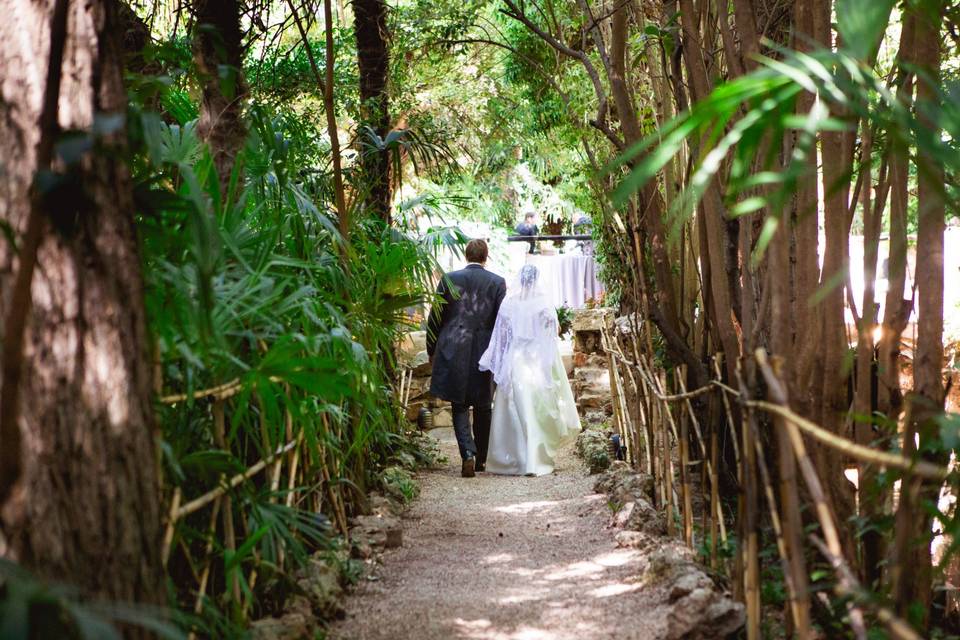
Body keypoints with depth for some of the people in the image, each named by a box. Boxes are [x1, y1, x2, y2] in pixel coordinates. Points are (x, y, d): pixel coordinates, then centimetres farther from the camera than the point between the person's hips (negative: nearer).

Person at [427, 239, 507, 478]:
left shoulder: (449, 279, -1)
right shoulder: (497, 282, -1)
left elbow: (436, 318, 2)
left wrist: (432, 351, 13)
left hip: (454, 352, -1)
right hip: (485, 352, 1)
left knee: (460, 407, 5)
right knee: (483, 407, 15)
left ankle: (468, 455, -13)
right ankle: (481, 458, 23)